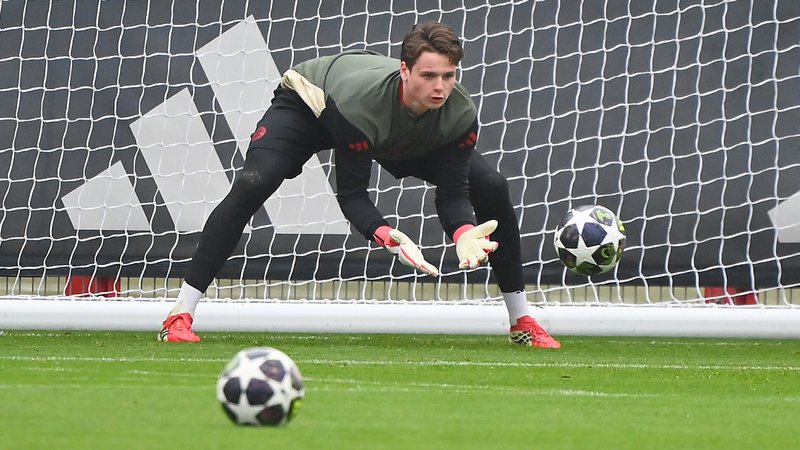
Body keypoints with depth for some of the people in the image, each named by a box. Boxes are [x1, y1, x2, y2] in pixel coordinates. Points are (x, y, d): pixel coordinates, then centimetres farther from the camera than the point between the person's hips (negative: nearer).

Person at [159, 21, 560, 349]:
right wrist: (388, 238, -55)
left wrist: (464, 233, -48)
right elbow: (351, 194, -38)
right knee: (251, 185, -31)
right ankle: (180, 316, -26)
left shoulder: (460, 114, -32)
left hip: (403, 140, 4)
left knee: (492, 189, -8)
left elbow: (453, 193, -25)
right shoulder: (363, 100, -44)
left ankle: (522, 322, 7)